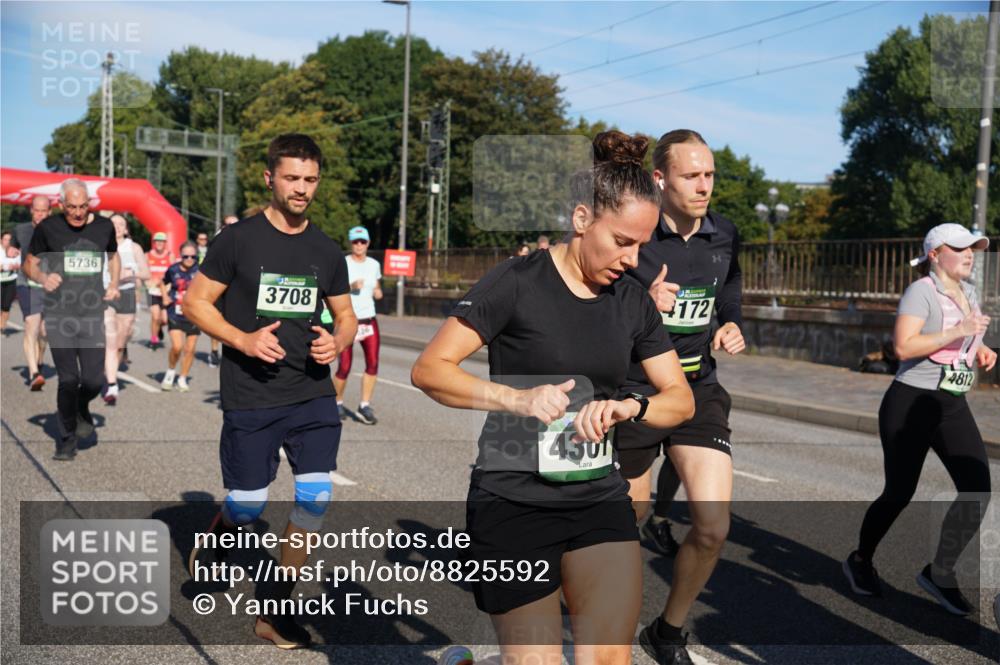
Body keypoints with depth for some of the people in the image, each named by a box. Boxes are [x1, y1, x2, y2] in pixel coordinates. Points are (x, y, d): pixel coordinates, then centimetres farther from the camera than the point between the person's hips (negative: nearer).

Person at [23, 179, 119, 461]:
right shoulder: (48, 227, -3)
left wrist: (114, 284, 8)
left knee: (93, 380, -4)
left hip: (93, 315, 2)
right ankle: (67, 438, 18)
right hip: (60, 316, -2)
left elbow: (113, 256, 24)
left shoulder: (104, 226, 4)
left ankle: (82, 409, 32)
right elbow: (29, 263, 8)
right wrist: (42, 278, -13)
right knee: (68, 380, -2)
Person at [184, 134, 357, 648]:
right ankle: (215, 538, 43)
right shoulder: (238, 240, -6)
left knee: (315, 498, -7)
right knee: (247, 506, 4)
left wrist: (337, 343, -7)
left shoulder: (327, 252, 6)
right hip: (250, 398, -3)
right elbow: (196, 302, -2)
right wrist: (243, 340, -18)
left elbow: (346, 316, 16)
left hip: (313, 395, 3)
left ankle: (275, 611, 11)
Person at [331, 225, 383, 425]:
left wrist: (378, 292, 4)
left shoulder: (374, 264, 10)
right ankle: (337, 403, 18)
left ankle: (365, 406, 1)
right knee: (344, 367, -4)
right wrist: (351, 286, -24)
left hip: (369, 320, 4)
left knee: (373, 363, -6)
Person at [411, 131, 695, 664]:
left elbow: (681, 399, 10)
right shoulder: (519, 281, -10)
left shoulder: (632, 300, 6)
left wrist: (630, 407, -12)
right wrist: (516, 398, -27)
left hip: (599, 498, 5)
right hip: (513, 503, -4)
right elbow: (428, 370, -12)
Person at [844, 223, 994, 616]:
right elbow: (903, 347, -25)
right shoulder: (921, 292, -12)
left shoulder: (968, 292, 13)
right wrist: (959, 331, -24)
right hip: (911, 405, -7)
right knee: (899, 494, 1)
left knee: (978, 489, -6)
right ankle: (860, 561, 25)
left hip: (953, 407, 7)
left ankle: (939, 572, 8)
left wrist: (981, 351, 8)